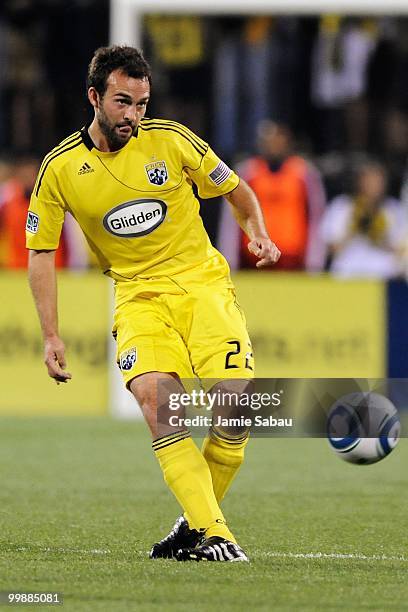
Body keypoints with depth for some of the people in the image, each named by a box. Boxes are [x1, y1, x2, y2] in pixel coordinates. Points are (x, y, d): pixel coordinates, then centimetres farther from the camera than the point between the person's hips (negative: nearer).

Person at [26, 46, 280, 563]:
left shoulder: (170, 140, -4)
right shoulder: (60, 169, -3)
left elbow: (236, 190, 12)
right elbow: (41, 252, 5)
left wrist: (257, 233, -8)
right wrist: (50, 336, -1)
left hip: (203, 282, 0)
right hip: (139, 296, 0)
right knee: (156, 400, -27)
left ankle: (196, 526, 3)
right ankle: (213, 535, -30)